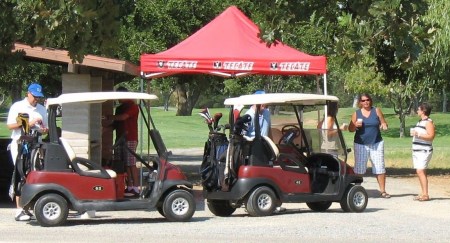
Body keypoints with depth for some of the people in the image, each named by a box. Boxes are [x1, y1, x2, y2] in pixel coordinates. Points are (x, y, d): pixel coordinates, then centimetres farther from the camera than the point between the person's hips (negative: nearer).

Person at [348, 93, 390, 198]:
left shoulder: (376, 111, 4)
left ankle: (382, 190, 3)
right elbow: (350, 129, 8)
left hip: (376, 143, 0)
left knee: (380, 167, -2)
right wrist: (355, 125, -13)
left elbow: (384, 124, 7)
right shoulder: (356, 113, 5)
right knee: (359, 168, 1)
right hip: (360, 144, 0)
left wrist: (384, 126, -16)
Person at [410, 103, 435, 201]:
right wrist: (414, 133, 16)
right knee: (419, 172, 7)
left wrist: (418, 134, -25)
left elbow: (431, 136, -20)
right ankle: (423, 193, 10)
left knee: (421, 171, -16)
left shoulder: (428, 122, -10)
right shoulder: (420, 122, 19)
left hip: (424, 151, -10)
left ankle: (425, 194, -17)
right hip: (417, 151, 10)